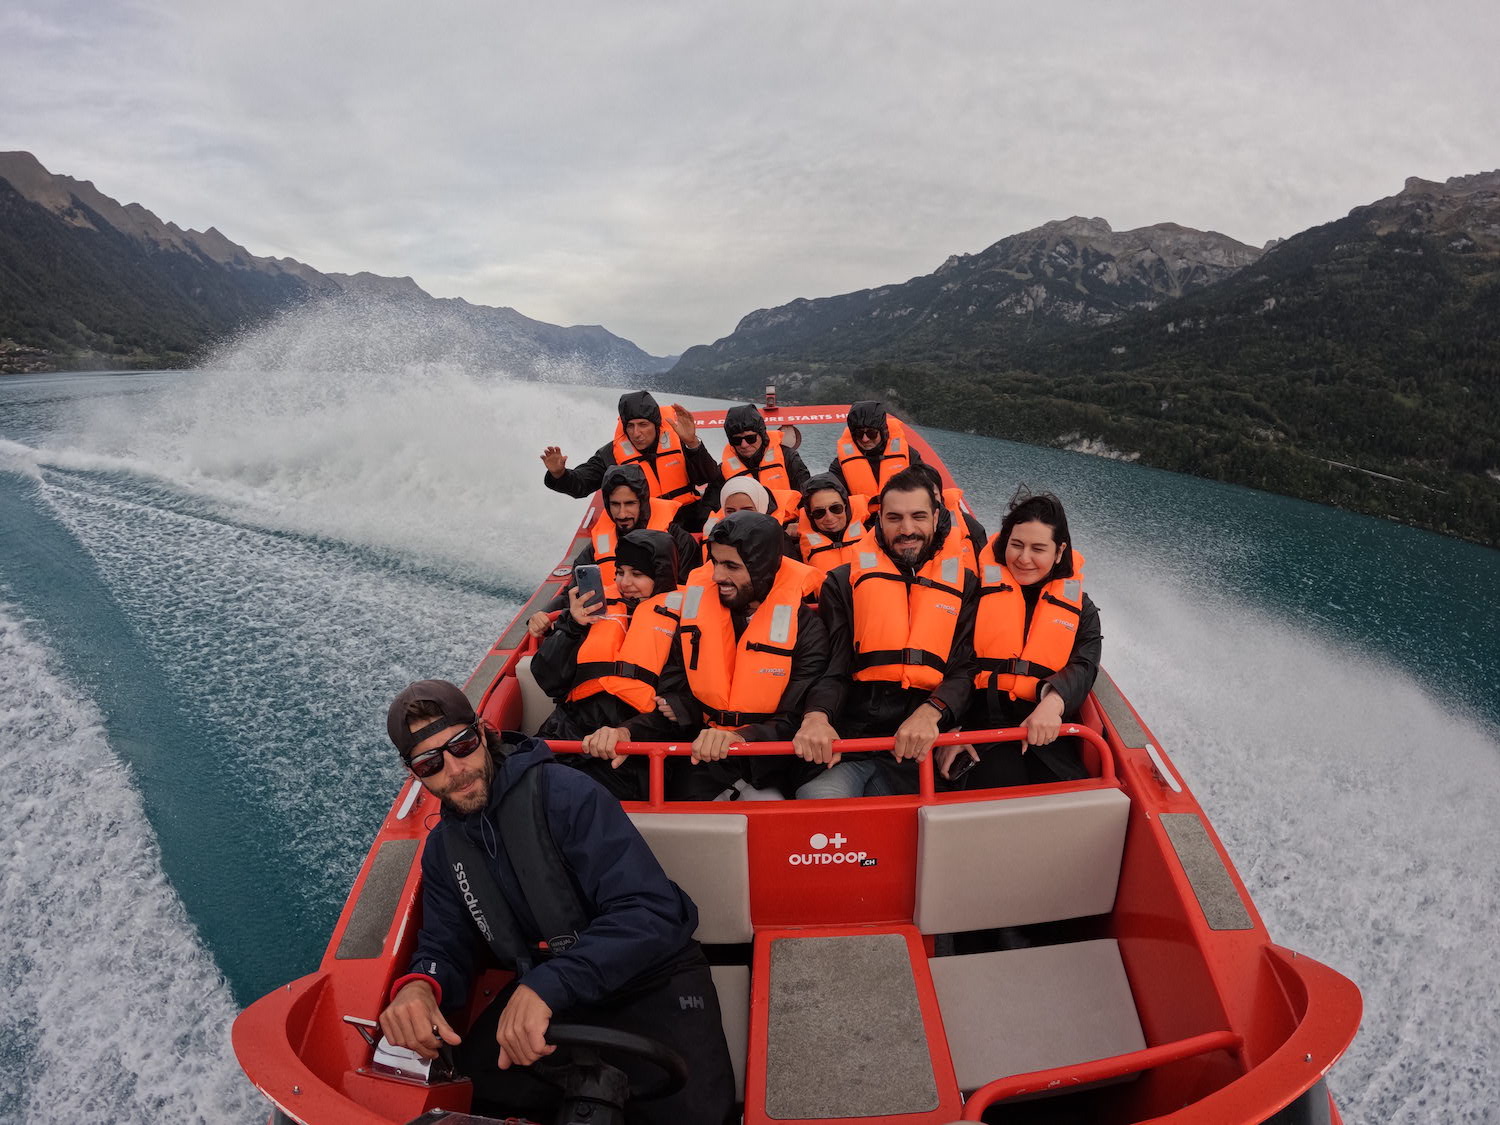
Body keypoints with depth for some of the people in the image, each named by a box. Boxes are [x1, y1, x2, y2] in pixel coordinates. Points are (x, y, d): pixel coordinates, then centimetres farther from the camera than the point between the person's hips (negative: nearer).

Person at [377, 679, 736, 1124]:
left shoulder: (564, 792, -19)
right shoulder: (442, 848, 5)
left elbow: (651, 912, -26)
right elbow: (445, 948, 7)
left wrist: (547, 985, -38)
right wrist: (419, 984, -18)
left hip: (649, 977, -5)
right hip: (544, 989, 6)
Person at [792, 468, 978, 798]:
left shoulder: (964, 585, 13)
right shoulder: (843, 582, 12)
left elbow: (965, 669, 3)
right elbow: (830, 667, 2)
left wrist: (930, 712, -19)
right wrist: (816, 716, -21)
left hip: (914, 746, 1)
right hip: (845, 739, -1)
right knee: (818, 797, -29)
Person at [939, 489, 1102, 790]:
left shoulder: (1081, 608, 15)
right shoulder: (979, 590, 8)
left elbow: (1083, 667, -2)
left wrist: (1054, 702, -25)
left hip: (1046, 731, 3)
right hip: (983, 719, -2)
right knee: (1000, 782, -31)